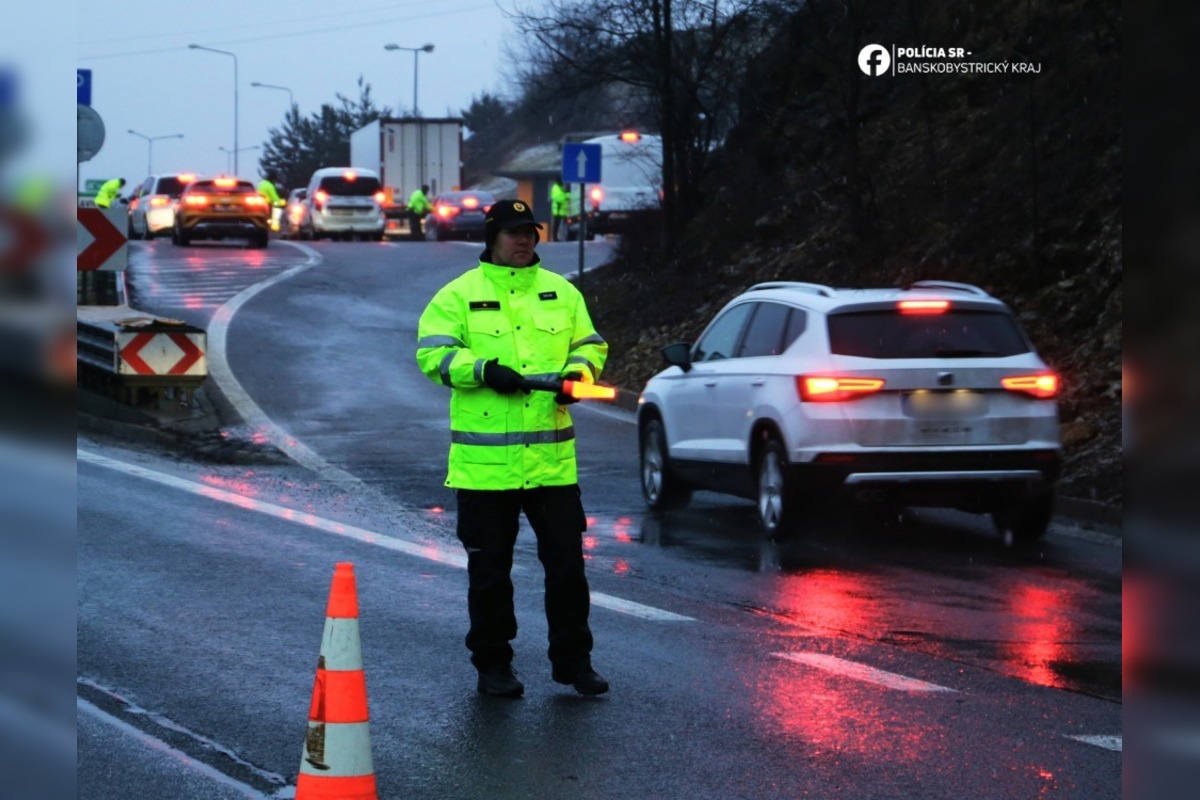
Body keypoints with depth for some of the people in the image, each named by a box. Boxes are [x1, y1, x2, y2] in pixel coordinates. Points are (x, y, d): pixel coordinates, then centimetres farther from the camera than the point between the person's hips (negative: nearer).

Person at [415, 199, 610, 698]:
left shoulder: (561, 293, 12)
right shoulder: (459, 296, 2)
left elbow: (590, 344, 16)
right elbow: (433, 353, -5)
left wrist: (576, 373, -5)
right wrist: (483, 370, -20)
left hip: (552, 461, 2)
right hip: (484, 464, -2)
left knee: (566, 562, 3)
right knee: (489, 568, 6)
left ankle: (572, 661, 14)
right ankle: (492, 664, 17)